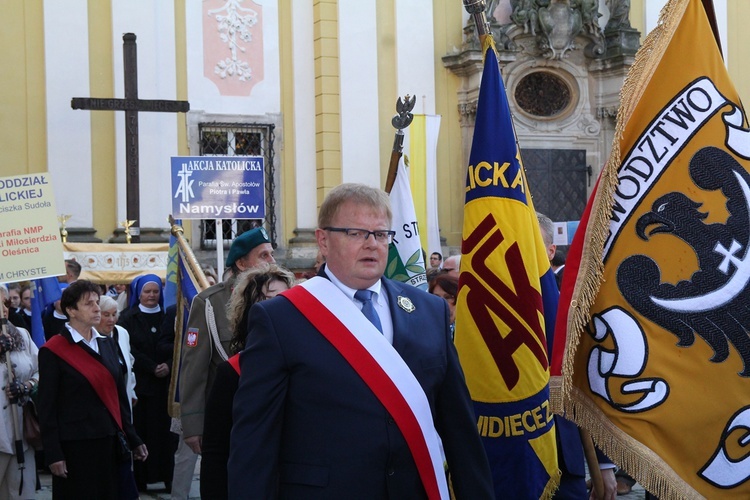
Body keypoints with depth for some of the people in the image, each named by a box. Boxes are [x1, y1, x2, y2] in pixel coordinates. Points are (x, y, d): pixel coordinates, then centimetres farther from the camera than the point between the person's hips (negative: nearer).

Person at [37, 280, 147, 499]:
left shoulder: (108, 344, 11)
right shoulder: (53, 351, -6)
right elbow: (46, 407, -7)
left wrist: (133, 439, 10)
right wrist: (53, 455, -12)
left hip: (109, 442, 5)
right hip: (75, 447, -5)